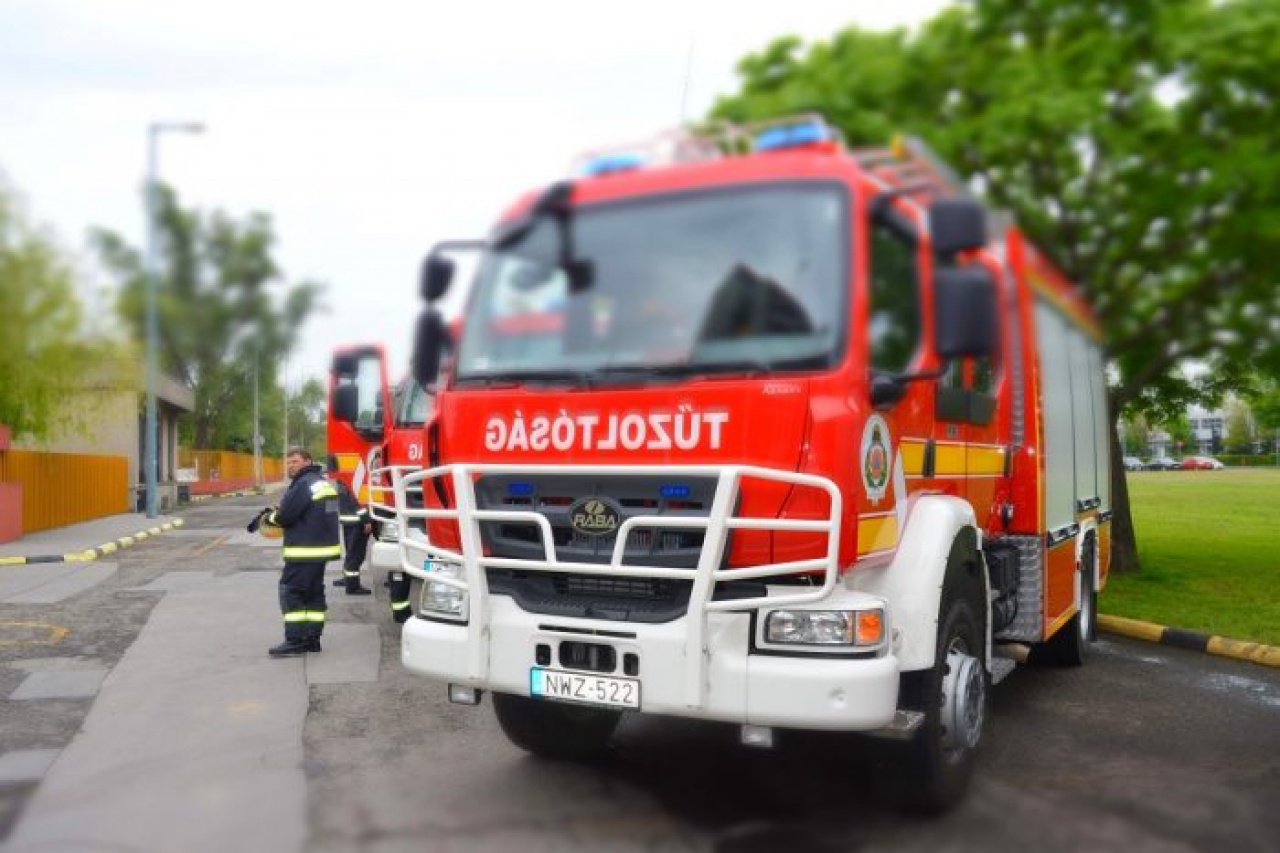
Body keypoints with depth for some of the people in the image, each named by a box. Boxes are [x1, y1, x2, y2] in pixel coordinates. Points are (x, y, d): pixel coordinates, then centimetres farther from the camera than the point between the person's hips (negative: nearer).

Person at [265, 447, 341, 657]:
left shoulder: (303, 484, -16)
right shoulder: (323, 482, 15)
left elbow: (285, 516, -18)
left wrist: (271, 518, 3)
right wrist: (277, 514, 11)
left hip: (305, 550, -10)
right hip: (321, 547, 10)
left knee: (291, 592, -5)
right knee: (314, 593, 13)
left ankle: (295, 641, -6)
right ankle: (312, 638, 17)